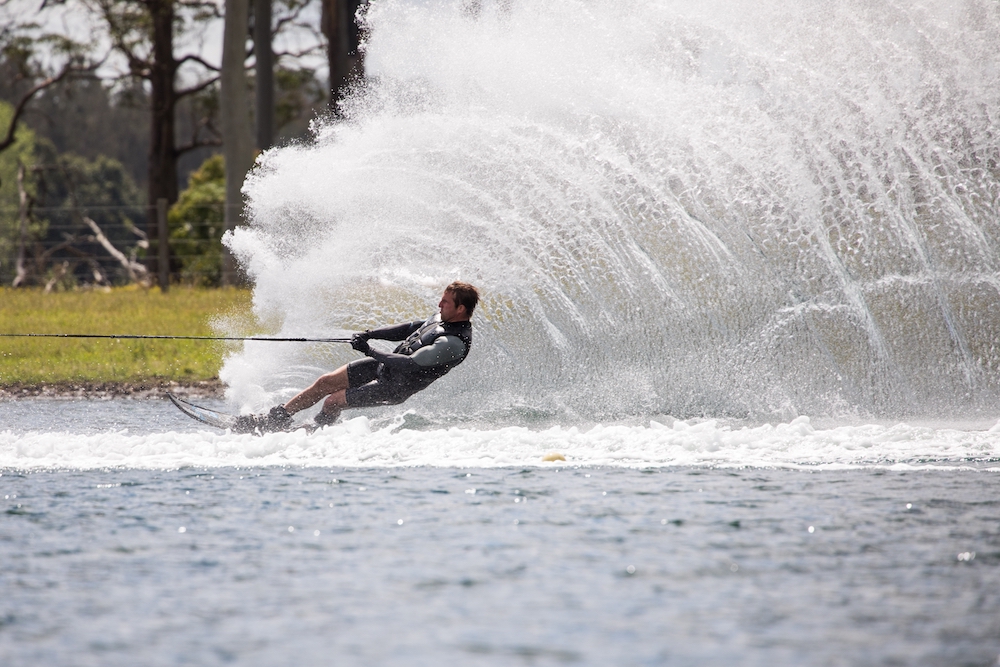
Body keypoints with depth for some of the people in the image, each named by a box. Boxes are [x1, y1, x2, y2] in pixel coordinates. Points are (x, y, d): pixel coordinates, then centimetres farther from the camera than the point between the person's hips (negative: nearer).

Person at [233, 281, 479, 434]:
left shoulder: (455, 344, -28)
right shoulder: (441, 318, 1)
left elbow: (410, 363, -31)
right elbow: (409, 330, 14)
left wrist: (369, 351, -26)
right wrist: (370, 334, 1)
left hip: (394, 387, -8)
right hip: (384, 365, 8)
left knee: (332, 401, -8)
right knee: (325, 382, 6)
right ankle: (277, 418, 19)